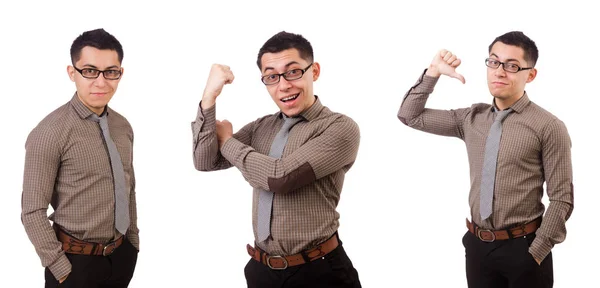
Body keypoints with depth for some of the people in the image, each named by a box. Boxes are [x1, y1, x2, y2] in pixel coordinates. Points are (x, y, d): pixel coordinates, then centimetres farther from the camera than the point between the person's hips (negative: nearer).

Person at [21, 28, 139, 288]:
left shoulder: (122, 127, 6)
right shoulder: (50, 133, -16)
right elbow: (33, 212, -16)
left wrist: (133, 243, 14)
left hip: (121, 256, 6)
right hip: (77, 261, -6)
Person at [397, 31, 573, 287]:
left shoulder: (549, 128, -8)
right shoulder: (471, 118, 7)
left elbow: (562, 199, -8)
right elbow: (409, 115, 11)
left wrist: (536, 253, -12)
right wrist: (433, 73, -2)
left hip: (522, 247, -5)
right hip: (477, 245, 5)